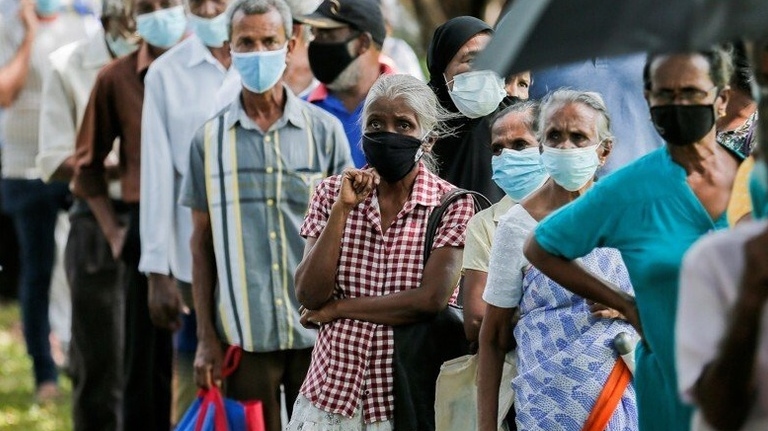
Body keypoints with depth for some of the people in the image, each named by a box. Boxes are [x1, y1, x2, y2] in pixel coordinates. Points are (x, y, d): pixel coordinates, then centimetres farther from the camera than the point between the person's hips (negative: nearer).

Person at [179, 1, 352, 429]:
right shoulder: (210, 140, 4)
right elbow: (202, 243, 8)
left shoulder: (324, 130, 2)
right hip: (244, 334, 0)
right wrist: (206, 338, 4)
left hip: (317, 332, 0)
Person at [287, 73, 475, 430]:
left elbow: (430, 300, -17)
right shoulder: (333, 193, 2)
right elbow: (308, 294, -7)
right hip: (332, 391, 2)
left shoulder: (452, 204, -6)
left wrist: (336, 309, -10)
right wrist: (342, 210, -14)